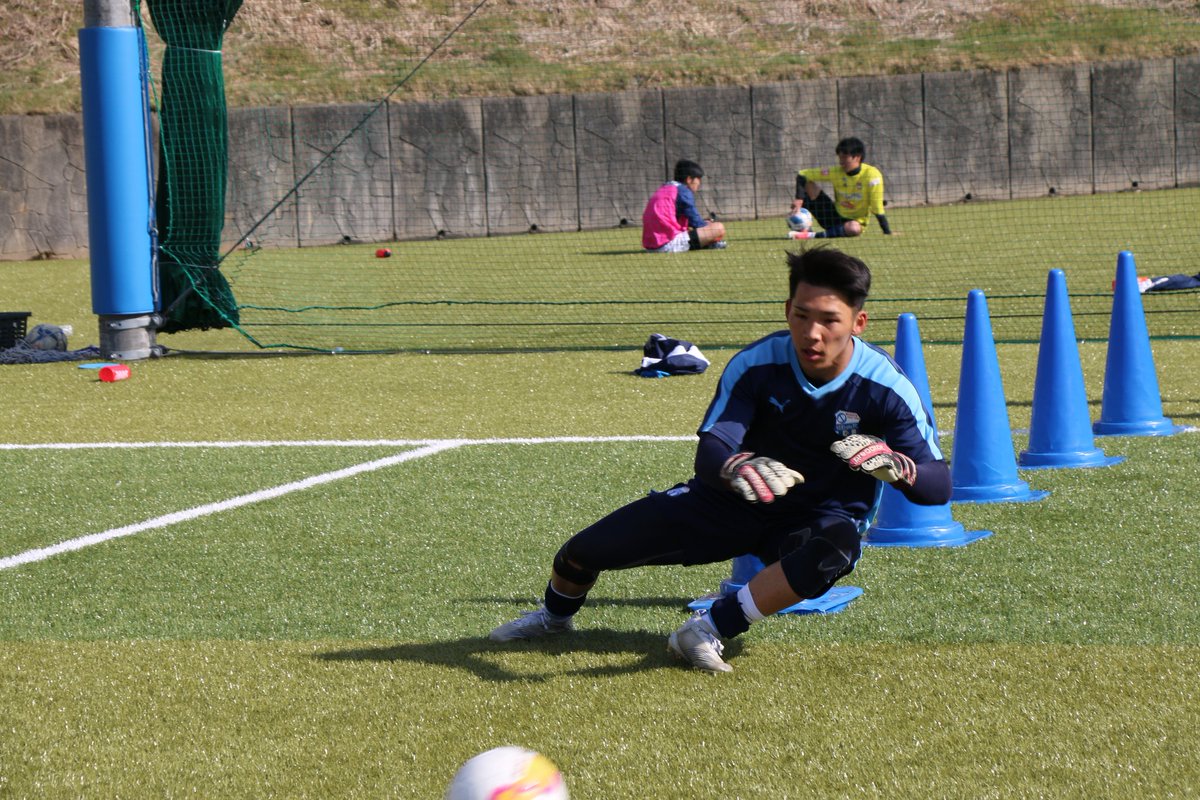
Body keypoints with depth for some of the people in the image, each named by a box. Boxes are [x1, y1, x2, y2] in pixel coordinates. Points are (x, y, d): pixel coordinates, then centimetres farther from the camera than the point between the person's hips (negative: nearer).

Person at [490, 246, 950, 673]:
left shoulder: (885, 386, -23)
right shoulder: (757, 364, -20)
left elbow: (939, 486, -25)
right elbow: (709, 452, -28)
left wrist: (895, 465, -49)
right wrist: (736, 466, -53)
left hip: (823, 518, -2)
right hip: (736, 502, 2)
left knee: (836, 550, -42)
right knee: (583, 553, -3)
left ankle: (710, 630, -28)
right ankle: (557, 614, 34)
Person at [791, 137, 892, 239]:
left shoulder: (872, 174, -20)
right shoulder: (836, 172, -10)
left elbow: (877, 208, -19)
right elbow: (802, 175, -8)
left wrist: (888, 233, -22)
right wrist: (799, 199, -24)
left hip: (856, 221, -3)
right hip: (835, 215, 3)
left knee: (853, 229, -42)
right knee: (808, 184, -13)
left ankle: (815, 236, -29)